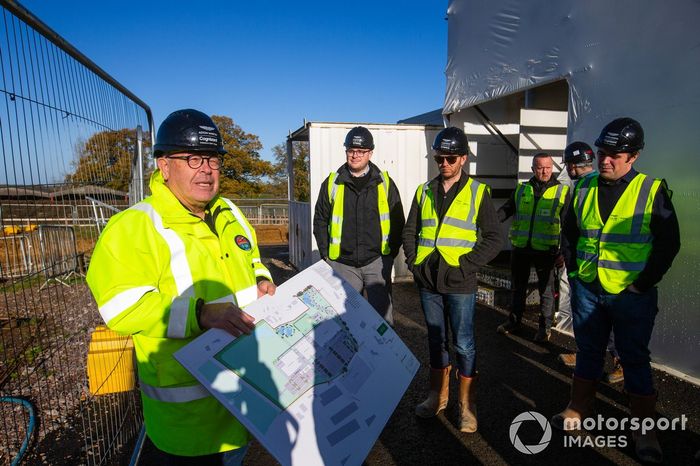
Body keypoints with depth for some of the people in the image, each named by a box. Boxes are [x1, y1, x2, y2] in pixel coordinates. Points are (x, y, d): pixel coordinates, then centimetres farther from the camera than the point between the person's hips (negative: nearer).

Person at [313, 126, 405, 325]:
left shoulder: (385, 183, 3)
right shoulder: (332, 183, 4)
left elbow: (398, 221, 8)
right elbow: (320, 221, 9)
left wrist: (390, 253, 1)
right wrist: (326, 255, 3)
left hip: (377, 262, -1)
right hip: (343, 264, 1)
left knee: (382, 313, 2)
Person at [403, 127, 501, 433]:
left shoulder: (477, 192, -2)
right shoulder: (424, 191, 9)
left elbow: (493, 239, -3)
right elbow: (410, 231, 14)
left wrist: (465, 265, -12)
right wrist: (414, 261, 1)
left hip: (460, 284, -4)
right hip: (428, 281, 4)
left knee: (463, 344, 5)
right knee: (436, 340, 16)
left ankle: (466, 405, 23)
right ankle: (438, 396, 33)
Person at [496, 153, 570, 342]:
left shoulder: (562, 191, 1)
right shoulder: (521, 189, 7)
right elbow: (506, 210, 8)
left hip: (546, 250, -2)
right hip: (520, 248, 3)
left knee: (546, 290, 8)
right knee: (518, 287, 15)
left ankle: (545, 327, 24)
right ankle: (514, 322, 29)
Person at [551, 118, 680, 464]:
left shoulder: (652, 189, -7)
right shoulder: (584, 188, 3)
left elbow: (668, 242, -6)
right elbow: (569, 234, 11)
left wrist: (643, 284, -9)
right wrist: (573, 272, 5)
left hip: (631, 295, -3)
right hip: (586, 290, 3)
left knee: (635, 361, 9)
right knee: (588, 354, 16)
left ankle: (645, 433, 24)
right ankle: (577, 413, 30)